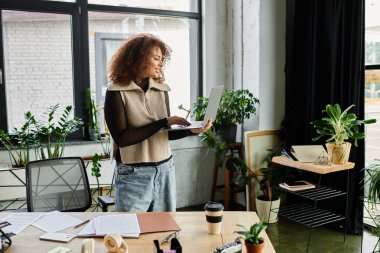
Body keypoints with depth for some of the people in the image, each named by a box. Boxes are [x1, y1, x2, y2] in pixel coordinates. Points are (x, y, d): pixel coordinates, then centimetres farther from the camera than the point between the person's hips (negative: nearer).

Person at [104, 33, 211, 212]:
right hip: (133, 174, -4)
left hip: (165, 170, 5)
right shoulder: (117, 92, -9)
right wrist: (163, 122, -18)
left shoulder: (161, 89, 4)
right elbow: (122, 138, -17)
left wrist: (192, 130, -7)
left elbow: (164, 134, 9)